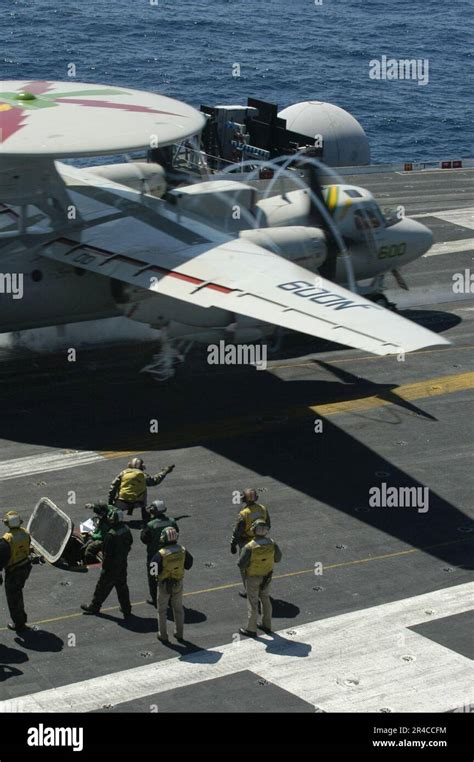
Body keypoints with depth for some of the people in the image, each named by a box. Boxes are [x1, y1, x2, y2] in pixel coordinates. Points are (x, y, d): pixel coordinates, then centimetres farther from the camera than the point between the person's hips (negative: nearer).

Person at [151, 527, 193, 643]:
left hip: (164, 585, -3)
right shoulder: (182, 550, -12)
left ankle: (163, 635, 21)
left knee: (162, 610, 14)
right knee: (178, 609, 20)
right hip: (178, 583, 3)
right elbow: (188, 564, 1)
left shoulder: (161, 554, -25)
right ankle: (179, 634, 29)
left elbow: (154, 571, -19)